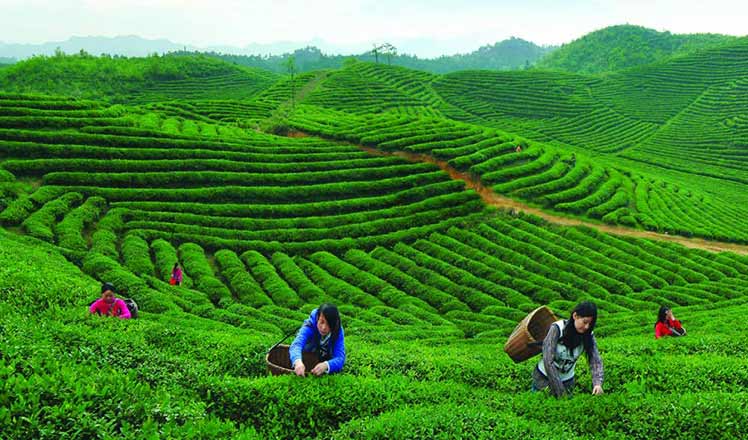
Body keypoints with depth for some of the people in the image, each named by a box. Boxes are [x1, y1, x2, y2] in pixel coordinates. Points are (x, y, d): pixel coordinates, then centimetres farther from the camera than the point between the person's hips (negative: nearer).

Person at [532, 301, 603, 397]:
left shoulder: (588, 336, -14)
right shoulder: (557, 328, -25)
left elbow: (596, 360, -19)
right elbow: (548, 361, -28)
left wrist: (597, 383, -38)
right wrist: (560, 390, -31)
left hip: (567, 379, 3)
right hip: (544, 374, -3)